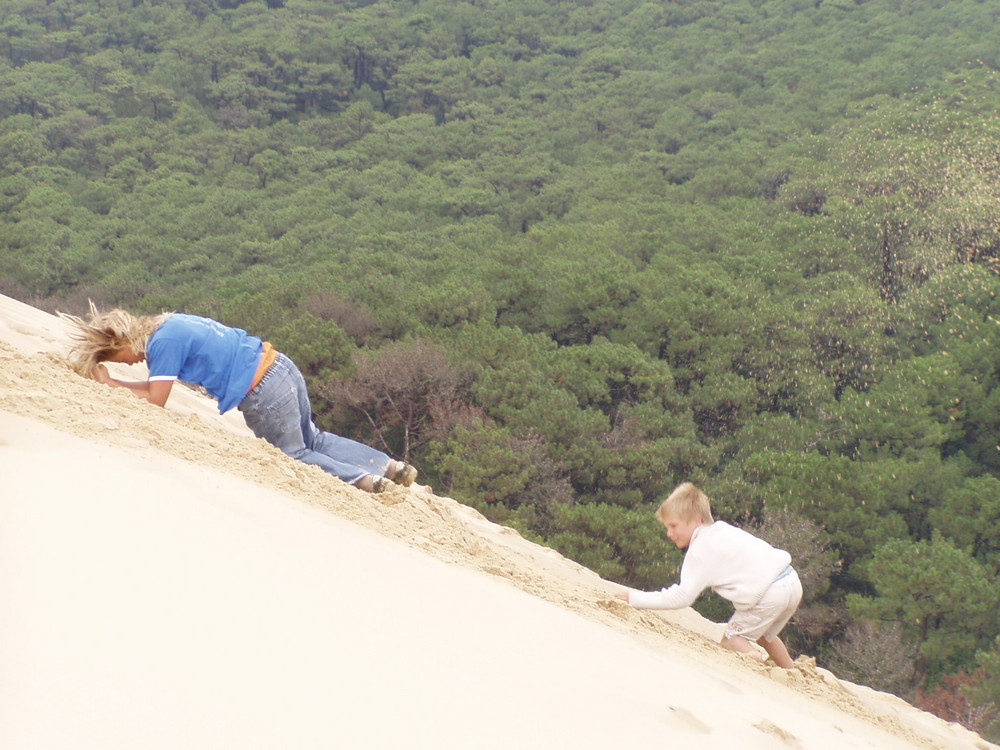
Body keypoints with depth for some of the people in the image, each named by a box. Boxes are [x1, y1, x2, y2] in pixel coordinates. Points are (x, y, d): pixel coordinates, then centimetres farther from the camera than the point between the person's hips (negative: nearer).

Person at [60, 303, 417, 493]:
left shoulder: (162, 342, -13)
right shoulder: (167, 324, 14)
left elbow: (154, 400, -9)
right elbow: (158, 385, 20)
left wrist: (109, 383, 0)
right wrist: (112, 382, 15)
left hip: (264, 393, -9)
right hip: (279, 365, 9)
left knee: (292, 453, 12)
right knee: (311, 439, 24)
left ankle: (357, 477, -3)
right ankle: (387, 465, 16)